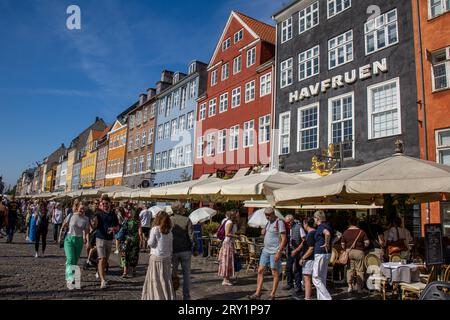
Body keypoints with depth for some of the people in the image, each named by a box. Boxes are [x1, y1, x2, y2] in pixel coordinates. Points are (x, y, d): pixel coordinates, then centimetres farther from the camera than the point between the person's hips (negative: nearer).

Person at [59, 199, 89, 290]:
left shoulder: (86, 219, -1)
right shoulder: (71, 216, -6)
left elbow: (86, 231, 2)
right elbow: (63, 227, 5)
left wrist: (85, 238, -14)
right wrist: (60, 236, 7)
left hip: (79, 241, 2)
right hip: (69, 239, -2)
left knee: (75, 261, 9)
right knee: (70, 259, -16)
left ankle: (68, 278, 28)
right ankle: (70, 279, -24)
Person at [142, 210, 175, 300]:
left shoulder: (155, 229, -10)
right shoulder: (169, 231, 3)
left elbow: (151, 244, -9)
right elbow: (171, 246, 7)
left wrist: (149, 240, 12)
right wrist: (170, 257, 14)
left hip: (156, 258, -4)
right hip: (167, 258, 4)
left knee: (156, 280, 6)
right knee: (166, 279, 11)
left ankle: (157, 297, 10)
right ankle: (168, 297, 14)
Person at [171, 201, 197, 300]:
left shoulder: (169, 220, -4)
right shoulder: (187, 220, -6)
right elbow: (191, 235, -8)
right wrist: (194, 249, 1)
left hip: (173, 251, 0)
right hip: (185, 250, 0)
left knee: (173, 274, 11)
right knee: (186, 274, 10)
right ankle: (186, 296, 14)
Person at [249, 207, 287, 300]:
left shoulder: (279, 222, -11)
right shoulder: (268, 223, 13)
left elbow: (284, 239, -16)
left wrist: (279, 252, -20)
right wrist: (264, 231, 8)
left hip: (275, 252, -8)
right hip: (265, 250, 8)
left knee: (275, 273, 3)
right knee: (260, 271, 5)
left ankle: (272, 295, 13)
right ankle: (257, 294, 10)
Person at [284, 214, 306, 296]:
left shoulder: (298, 228, -16)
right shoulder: (287, 228, 3)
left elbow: (304, 240, -16)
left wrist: (296, 250, -19)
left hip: (297, 252, -6)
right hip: (289, 252, 6)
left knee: (296, 270, -2)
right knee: (288, 268, 14)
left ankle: (298, 288, 9)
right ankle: (290, 284, 32)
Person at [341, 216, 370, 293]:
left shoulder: (345, 232, 0)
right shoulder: (361, 231, -5)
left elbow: (342, 244, 0)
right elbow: (367, 242, -7)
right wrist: (362, 247, 11)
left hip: (349, 252, 2)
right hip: (359, 252, -2)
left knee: (350, 269, 11)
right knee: (359, 270, 7)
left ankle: (350, 286, 12)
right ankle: (359, 287, 12)